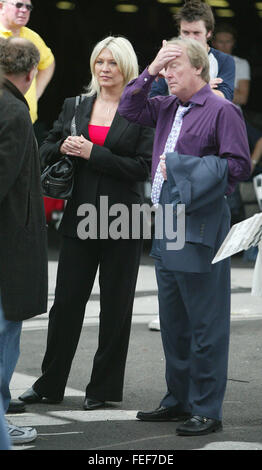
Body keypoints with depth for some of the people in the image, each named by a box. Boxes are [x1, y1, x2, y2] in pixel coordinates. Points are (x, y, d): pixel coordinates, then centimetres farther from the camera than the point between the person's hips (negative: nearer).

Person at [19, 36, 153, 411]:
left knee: (115, 307, 4)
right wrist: (64, 148, -8)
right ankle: (50, 384, 15)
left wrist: (93, 154, -15)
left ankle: (104, 387, 14)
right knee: (66, 301, 6)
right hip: (80, 219, 4)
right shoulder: (74, 107, 11)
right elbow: (46, 151, 15)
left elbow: (144, 167, -11)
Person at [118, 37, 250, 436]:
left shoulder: (221, 110, -8)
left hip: (200, 228, -8)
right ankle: (179, 400, 26)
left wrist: (182, 167, -11)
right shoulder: (167, 108, 13)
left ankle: (206, 411, 3)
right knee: (173, 323, 16)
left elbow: (238, 165, -11)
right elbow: (129, 109, 18)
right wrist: (151, 70, 6)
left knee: (204, 325, -3)